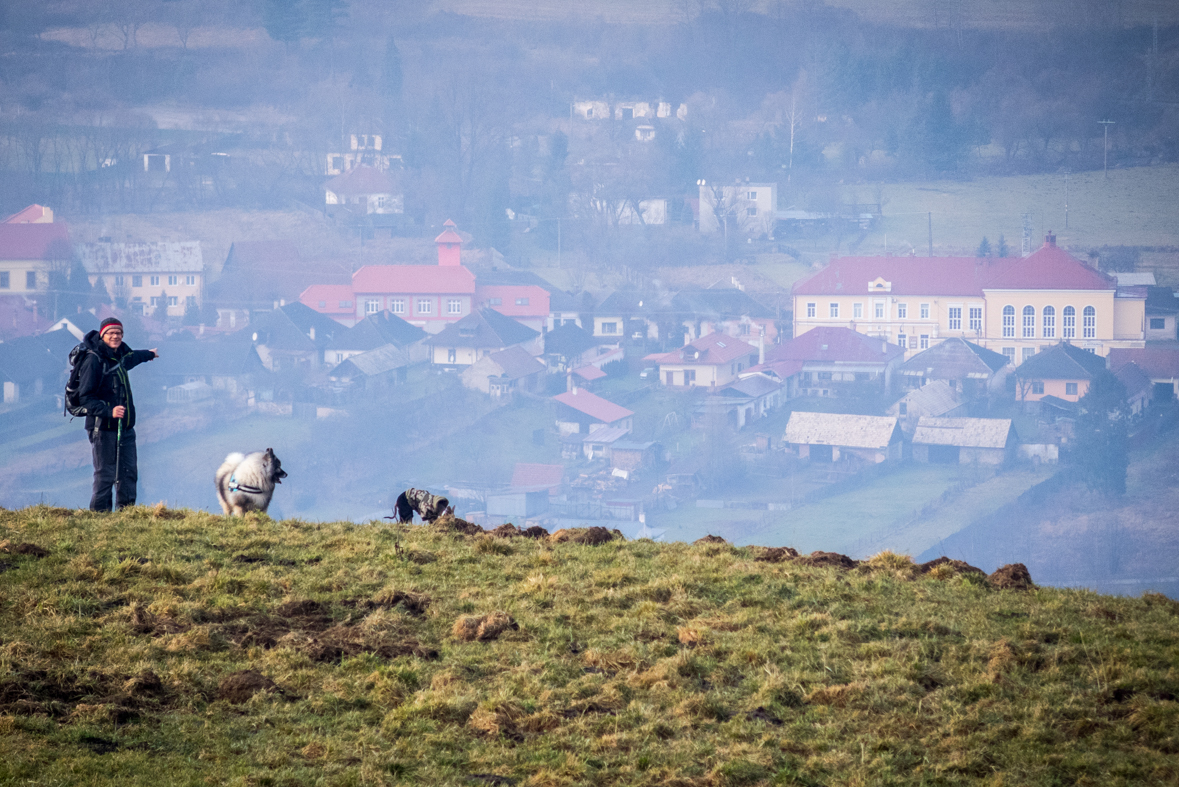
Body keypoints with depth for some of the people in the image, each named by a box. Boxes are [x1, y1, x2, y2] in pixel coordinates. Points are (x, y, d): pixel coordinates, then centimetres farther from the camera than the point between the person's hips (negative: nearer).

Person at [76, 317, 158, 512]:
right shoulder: (93, 360, -12)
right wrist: (108, 411, -28)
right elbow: (86, 397, -16)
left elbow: (132, 357, 40)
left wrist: (149, 354, 60)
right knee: (105, 474, -9)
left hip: (125, 427, 8)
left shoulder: (120, 356, 13)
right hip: (103, 428, -8)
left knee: (129, 472, 6)